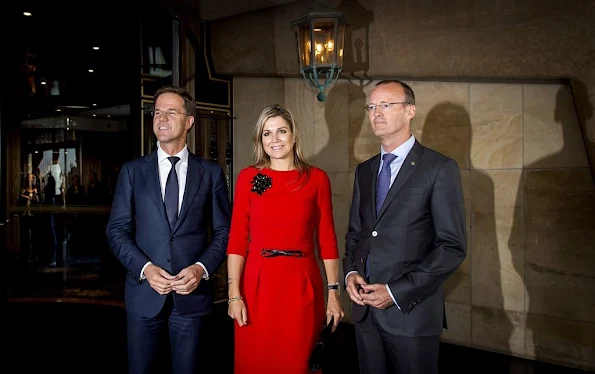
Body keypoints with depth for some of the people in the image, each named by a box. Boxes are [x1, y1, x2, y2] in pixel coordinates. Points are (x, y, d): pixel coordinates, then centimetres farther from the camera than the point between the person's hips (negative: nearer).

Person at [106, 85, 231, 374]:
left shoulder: (211, 173, 2)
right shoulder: (132, 171, 4)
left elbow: (224, 230, 2)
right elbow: (117, 229, 1)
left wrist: (202, 268, -13)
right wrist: (145, 268, -13)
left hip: (192, 292, 0)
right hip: (144, 291, 1)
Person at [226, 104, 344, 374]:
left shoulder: (317, 178, 2)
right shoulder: (248, 177, 1)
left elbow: (327, 239, 2)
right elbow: (237, 238, -2)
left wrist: (334, 291, -2)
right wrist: (234, 293, -8)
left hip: (302, 284, 0)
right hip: (258, 283, 0)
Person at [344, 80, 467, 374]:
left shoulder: (440, 169, -8)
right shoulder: (365, 170, 11)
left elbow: (453, 247, -12)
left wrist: (397, 292, -16)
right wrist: (351, 272, -2)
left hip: (411, 311, -5)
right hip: (365, 310, 5)